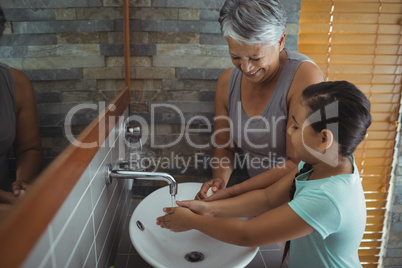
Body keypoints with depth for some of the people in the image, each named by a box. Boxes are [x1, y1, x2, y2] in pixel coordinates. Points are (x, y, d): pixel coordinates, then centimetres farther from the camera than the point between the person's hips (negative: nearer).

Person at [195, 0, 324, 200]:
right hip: (258, 194, 5)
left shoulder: (305, 76, -21)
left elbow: (298, 163, -22)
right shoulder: (227, 81, -3)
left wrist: (233, 191, -24)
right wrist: (220, 179, -14)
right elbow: (223, 146, 7)